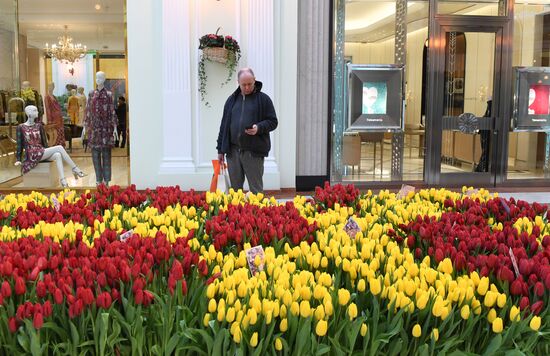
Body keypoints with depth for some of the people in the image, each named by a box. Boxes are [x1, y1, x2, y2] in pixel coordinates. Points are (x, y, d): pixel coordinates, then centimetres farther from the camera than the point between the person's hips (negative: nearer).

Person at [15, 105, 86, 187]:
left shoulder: (39, 126, 15)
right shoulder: (21, 127, 3)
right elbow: (19, 144, 5)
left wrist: (47, 153, 7)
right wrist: (18, 160, 1)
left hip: (41, 152, 4)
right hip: (32, 155, -4)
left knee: (57, 155, -30)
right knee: (59, 148, -23)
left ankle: (63, 181, -40)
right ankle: (76, 169, -20)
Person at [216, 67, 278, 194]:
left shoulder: (263, 99, 3)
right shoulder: (232, 100, 13)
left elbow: (273, 122, 2)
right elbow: (224, 126, 16)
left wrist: (259, 128, -18)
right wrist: (221, 149, 12)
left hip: (254, 152, -4)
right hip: (233, 151, 4)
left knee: (256, 190, 1)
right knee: (235, 189, 10)